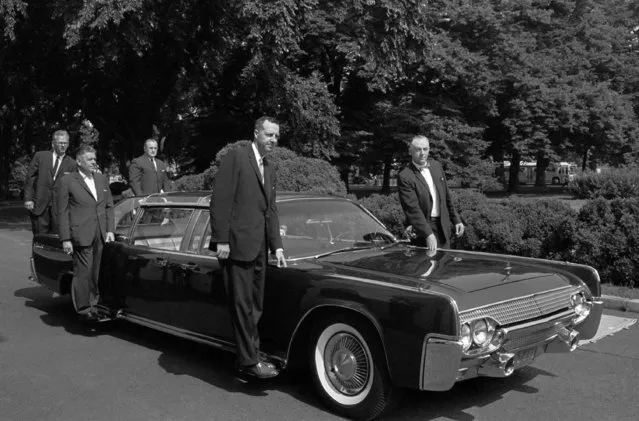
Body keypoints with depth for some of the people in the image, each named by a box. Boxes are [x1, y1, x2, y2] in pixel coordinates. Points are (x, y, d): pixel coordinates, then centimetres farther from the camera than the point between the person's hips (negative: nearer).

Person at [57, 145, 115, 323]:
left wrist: (110, 230, 7)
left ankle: (95, 306, 19)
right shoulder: (67, 181, -1)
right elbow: (63, 212, -2)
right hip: (81, 236, -4)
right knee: (83, 273, -4)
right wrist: (65, 239, -6)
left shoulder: (102, 180, 14)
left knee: (97, 274, 7)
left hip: (101, 236, 5)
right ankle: (83, 309, 6)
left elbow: (109, 206, 17)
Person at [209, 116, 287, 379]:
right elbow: (220, 201, -11)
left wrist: (277, 246, 11)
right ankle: (250, 361, 7)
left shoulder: (269, 170, 18)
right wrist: (221, 240, -16)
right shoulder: (236, 158, -5)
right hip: (237, 245, -8)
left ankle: (249, 357, 23)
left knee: (255, 307, 12)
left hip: (259, 249, 8)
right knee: (242, 306, -2)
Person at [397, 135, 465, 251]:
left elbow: (447, 197, 15)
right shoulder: (405, 177, -15)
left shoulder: (436, 166, 7)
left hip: (443, 227, 6)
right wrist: (428, 235, -28)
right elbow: (413, 209, -21)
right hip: (422, 231, -6)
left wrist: (456, 220, 13)